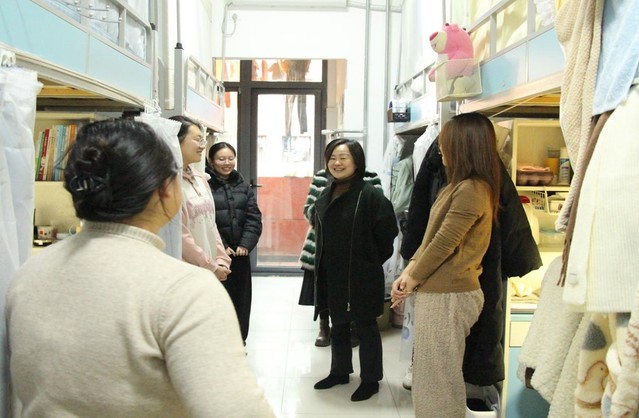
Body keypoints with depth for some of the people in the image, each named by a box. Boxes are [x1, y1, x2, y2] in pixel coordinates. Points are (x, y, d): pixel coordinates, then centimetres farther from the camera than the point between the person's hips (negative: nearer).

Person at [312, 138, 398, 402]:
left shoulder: (370, 195, -16)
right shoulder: (324, 196, 7)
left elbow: (387, 233, -14)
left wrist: (371, 262, -6)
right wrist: (323, 264, 14)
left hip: (362, 276, -7)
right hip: (332, 275, 7)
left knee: (366, 328, 7)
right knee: (338, 326, 19)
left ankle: (371, 380, 22)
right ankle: (339, 371, 36)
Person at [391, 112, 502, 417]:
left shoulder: (470, 190, -19)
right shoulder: (460, 187, 14)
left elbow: (443, 244, -19)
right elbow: (432, 236, 14)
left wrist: (413, 278, -6)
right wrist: (408, 272, 4)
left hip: (448, 296, -10)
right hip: (439, 292, 10)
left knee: (438, 376, 3)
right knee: (431, 371, 20)